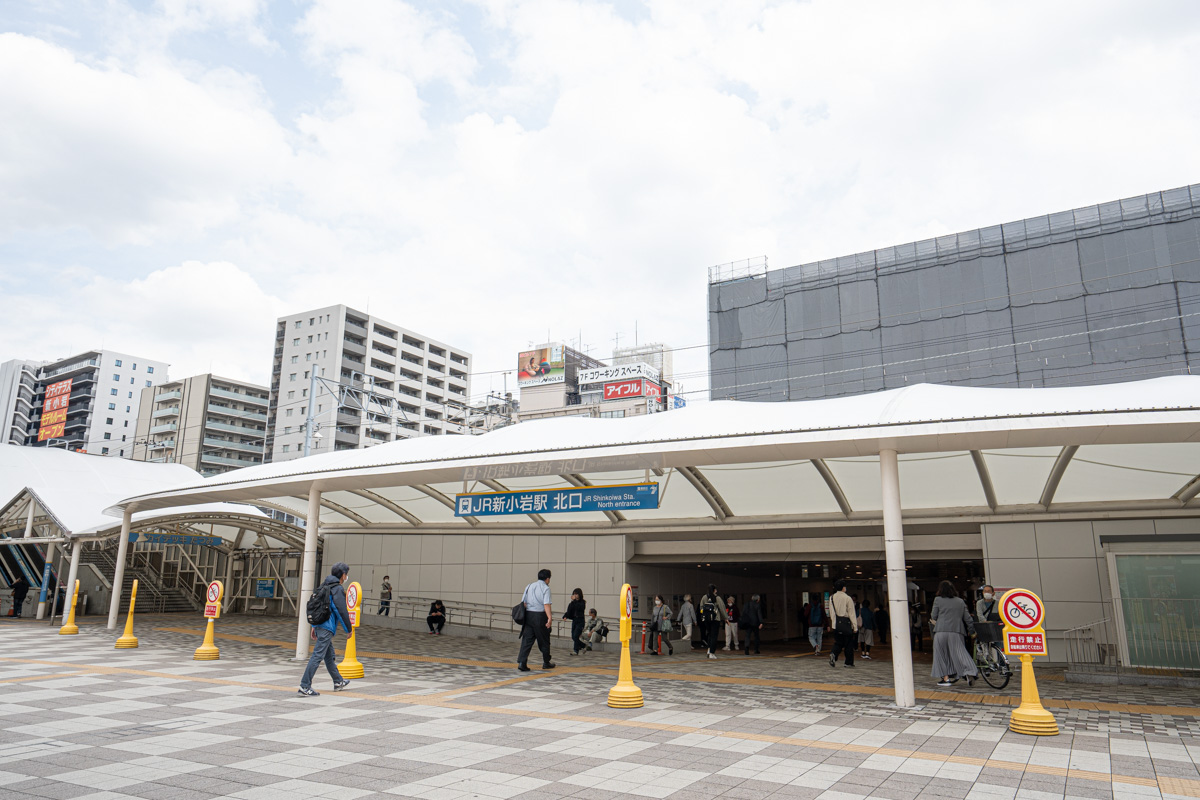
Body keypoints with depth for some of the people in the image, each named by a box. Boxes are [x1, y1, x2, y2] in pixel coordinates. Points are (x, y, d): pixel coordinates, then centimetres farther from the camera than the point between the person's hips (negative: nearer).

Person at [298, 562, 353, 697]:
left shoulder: (325, 586, 15)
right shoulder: (338, 589, -12)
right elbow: (342, 610, -14)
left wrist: (314, 626, 24)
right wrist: (349, 629, -4)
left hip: (319, 625, 10)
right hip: (327, 627, -10)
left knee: (330, 655, 18)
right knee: (317, 656, -8)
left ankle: (338, 682, 31)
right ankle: (304, 687, -9)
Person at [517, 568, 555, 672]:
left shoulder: (529, 586, 12)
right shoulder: (546, 588, -6)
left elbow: (523, 602, 9)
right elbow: (546, 604, -18)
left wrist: (524, 616, 16)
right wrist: (550, 618, -24)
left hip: (528, 615, 5)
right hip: (540, 616, -5)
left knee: (527, 640, 3)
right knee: (544, 641, 10)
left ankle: (522, 662, -9)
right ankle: (546, 663, 23)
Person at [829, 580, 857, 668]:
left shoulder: (832, 598, 4)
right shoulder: (847, 598, -9)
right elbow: (852, 614, -7)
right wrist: (855, 627, -3)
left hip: (836, 623, 4)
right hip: (846, 622, -4)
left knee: (838, 642, 11)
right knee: (848, 643, 8)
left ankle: (833, 653, -16)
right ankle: (849, 662, 13)